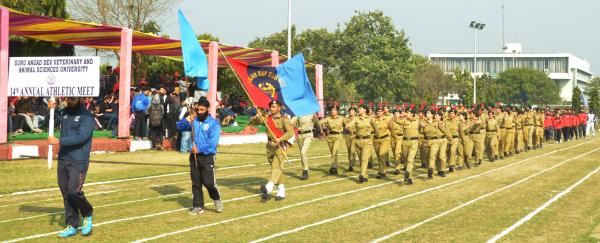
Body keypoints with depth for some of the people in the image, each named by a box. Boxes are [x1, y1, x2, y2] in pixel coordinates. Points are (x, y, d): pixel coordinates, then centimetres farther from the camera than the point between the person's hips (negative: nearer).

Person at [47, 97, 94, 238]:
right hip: (62, 160, 6)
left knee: (74, 191, -15)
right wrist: (50, 110, 1)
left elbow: (81, 137, -19)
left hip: (78, 161, -6)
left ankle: (87, 214, 12)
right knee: (66, 193, 7)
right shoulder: (64, 113, 11)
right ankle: (72, 226, 15)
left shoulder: (86, 116, -8)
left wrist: (59, 141, -21)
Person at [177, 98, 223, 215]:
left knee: (208, 182, -9)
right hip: (194, 156, 5)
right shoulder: (194, 121, 9)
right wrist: (188, 119, -12)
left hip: (207, 157, -5)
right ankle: (198, 206, 15)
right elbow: (181, 127, 4)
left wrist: (199, 149, -16)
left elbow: (212, 142, -16)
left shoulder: (214, 123, -8)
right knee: (196, 183, 8)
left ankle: (217, 199, 17)